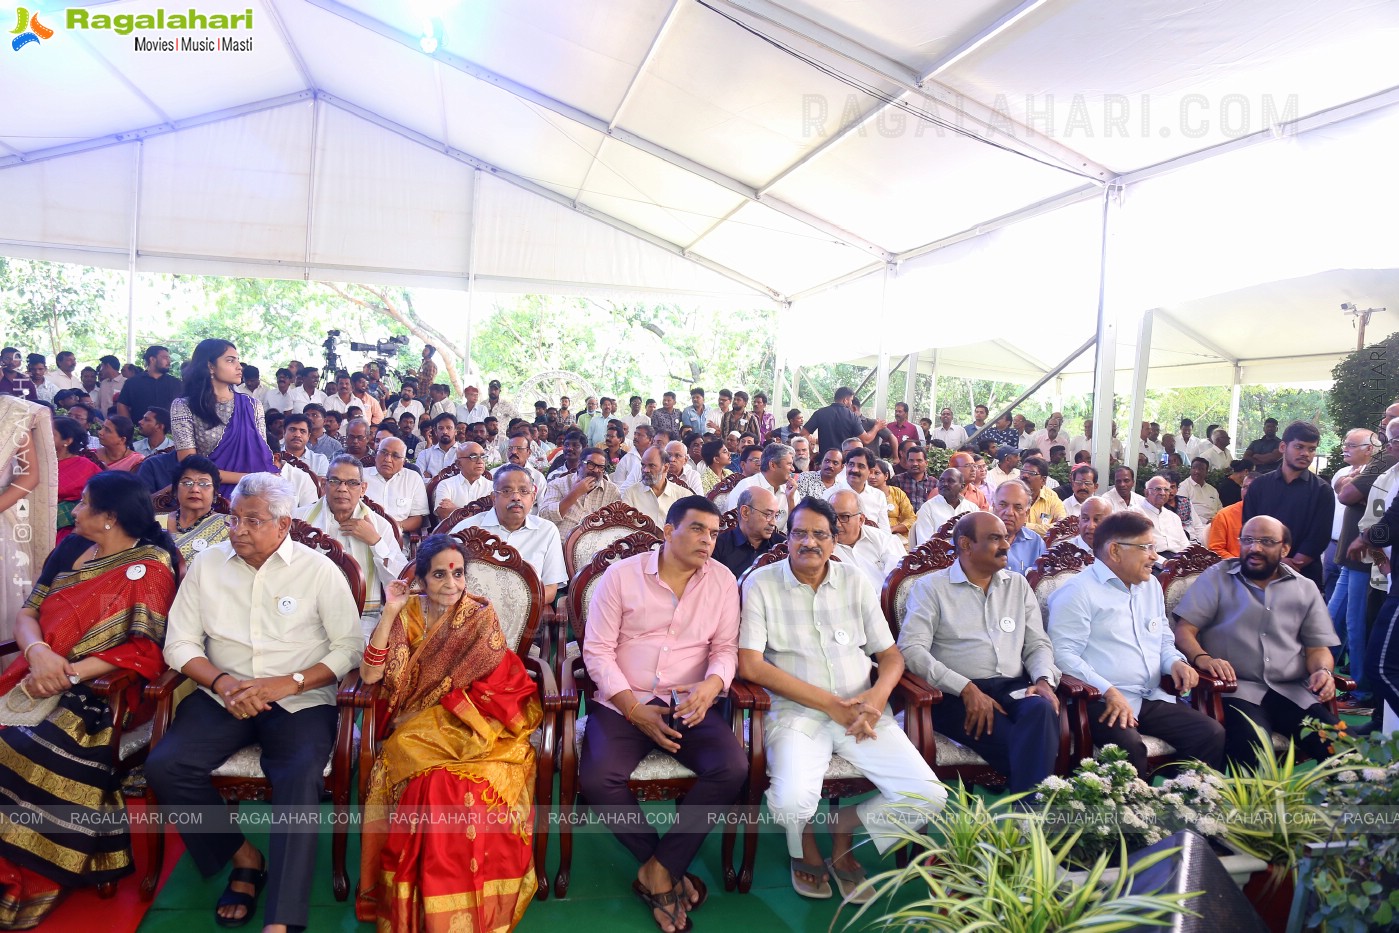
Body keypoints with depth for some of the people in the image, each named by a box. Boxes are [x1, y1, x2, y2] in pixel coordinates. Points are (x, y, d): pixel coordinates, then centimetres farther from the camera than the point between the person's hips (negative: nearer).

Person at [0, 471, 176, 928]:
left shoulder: (150, 568, -5)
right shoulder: (71, 548, 16)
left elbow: (146, 651, -11)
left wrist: (70, 673, -19)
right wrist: (38, 652, -9)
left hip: (98, 690, -6)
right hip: (37, 679, 6)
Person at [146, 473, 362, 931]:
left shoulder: (319, 569, -1)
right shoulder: (207, 564, 7)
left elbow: (350, 647, -3)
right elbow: (180, 642, 6)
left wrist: (288, 683, -17)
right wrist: (222, 682, -12)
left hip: (300, 699, -3)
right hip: (224, 694, 4)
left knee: (300, 778, -30)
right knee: (165, 765, -21)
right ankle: (244, 857, -1)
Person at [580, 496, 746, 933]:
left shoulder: (722, 580, 6)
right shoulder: (621, 575, -1)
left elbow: (726, 648, 6)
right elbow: (597, 650, -3)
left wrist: (711, 686, -18)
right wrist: (635, 711, -13)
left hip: (690, 705, 2)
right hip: (623, 702, -1)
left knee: (733, 769, -25)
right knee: (597, 779, -27)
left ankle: (659, 869, -8)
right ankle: (671, 873, -2)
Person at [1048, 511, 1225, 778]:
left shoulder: (1151, 587, 22)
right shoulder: (1078, 591, -6)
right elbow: (1063, 653, -14)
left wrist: (1175, 662, 9)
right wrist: (1108, 691, -23)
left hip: (1153, 699, 8)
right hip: (1104, 702, -7)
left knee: (1212, 733, -13)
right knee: (1129, 745, -34)